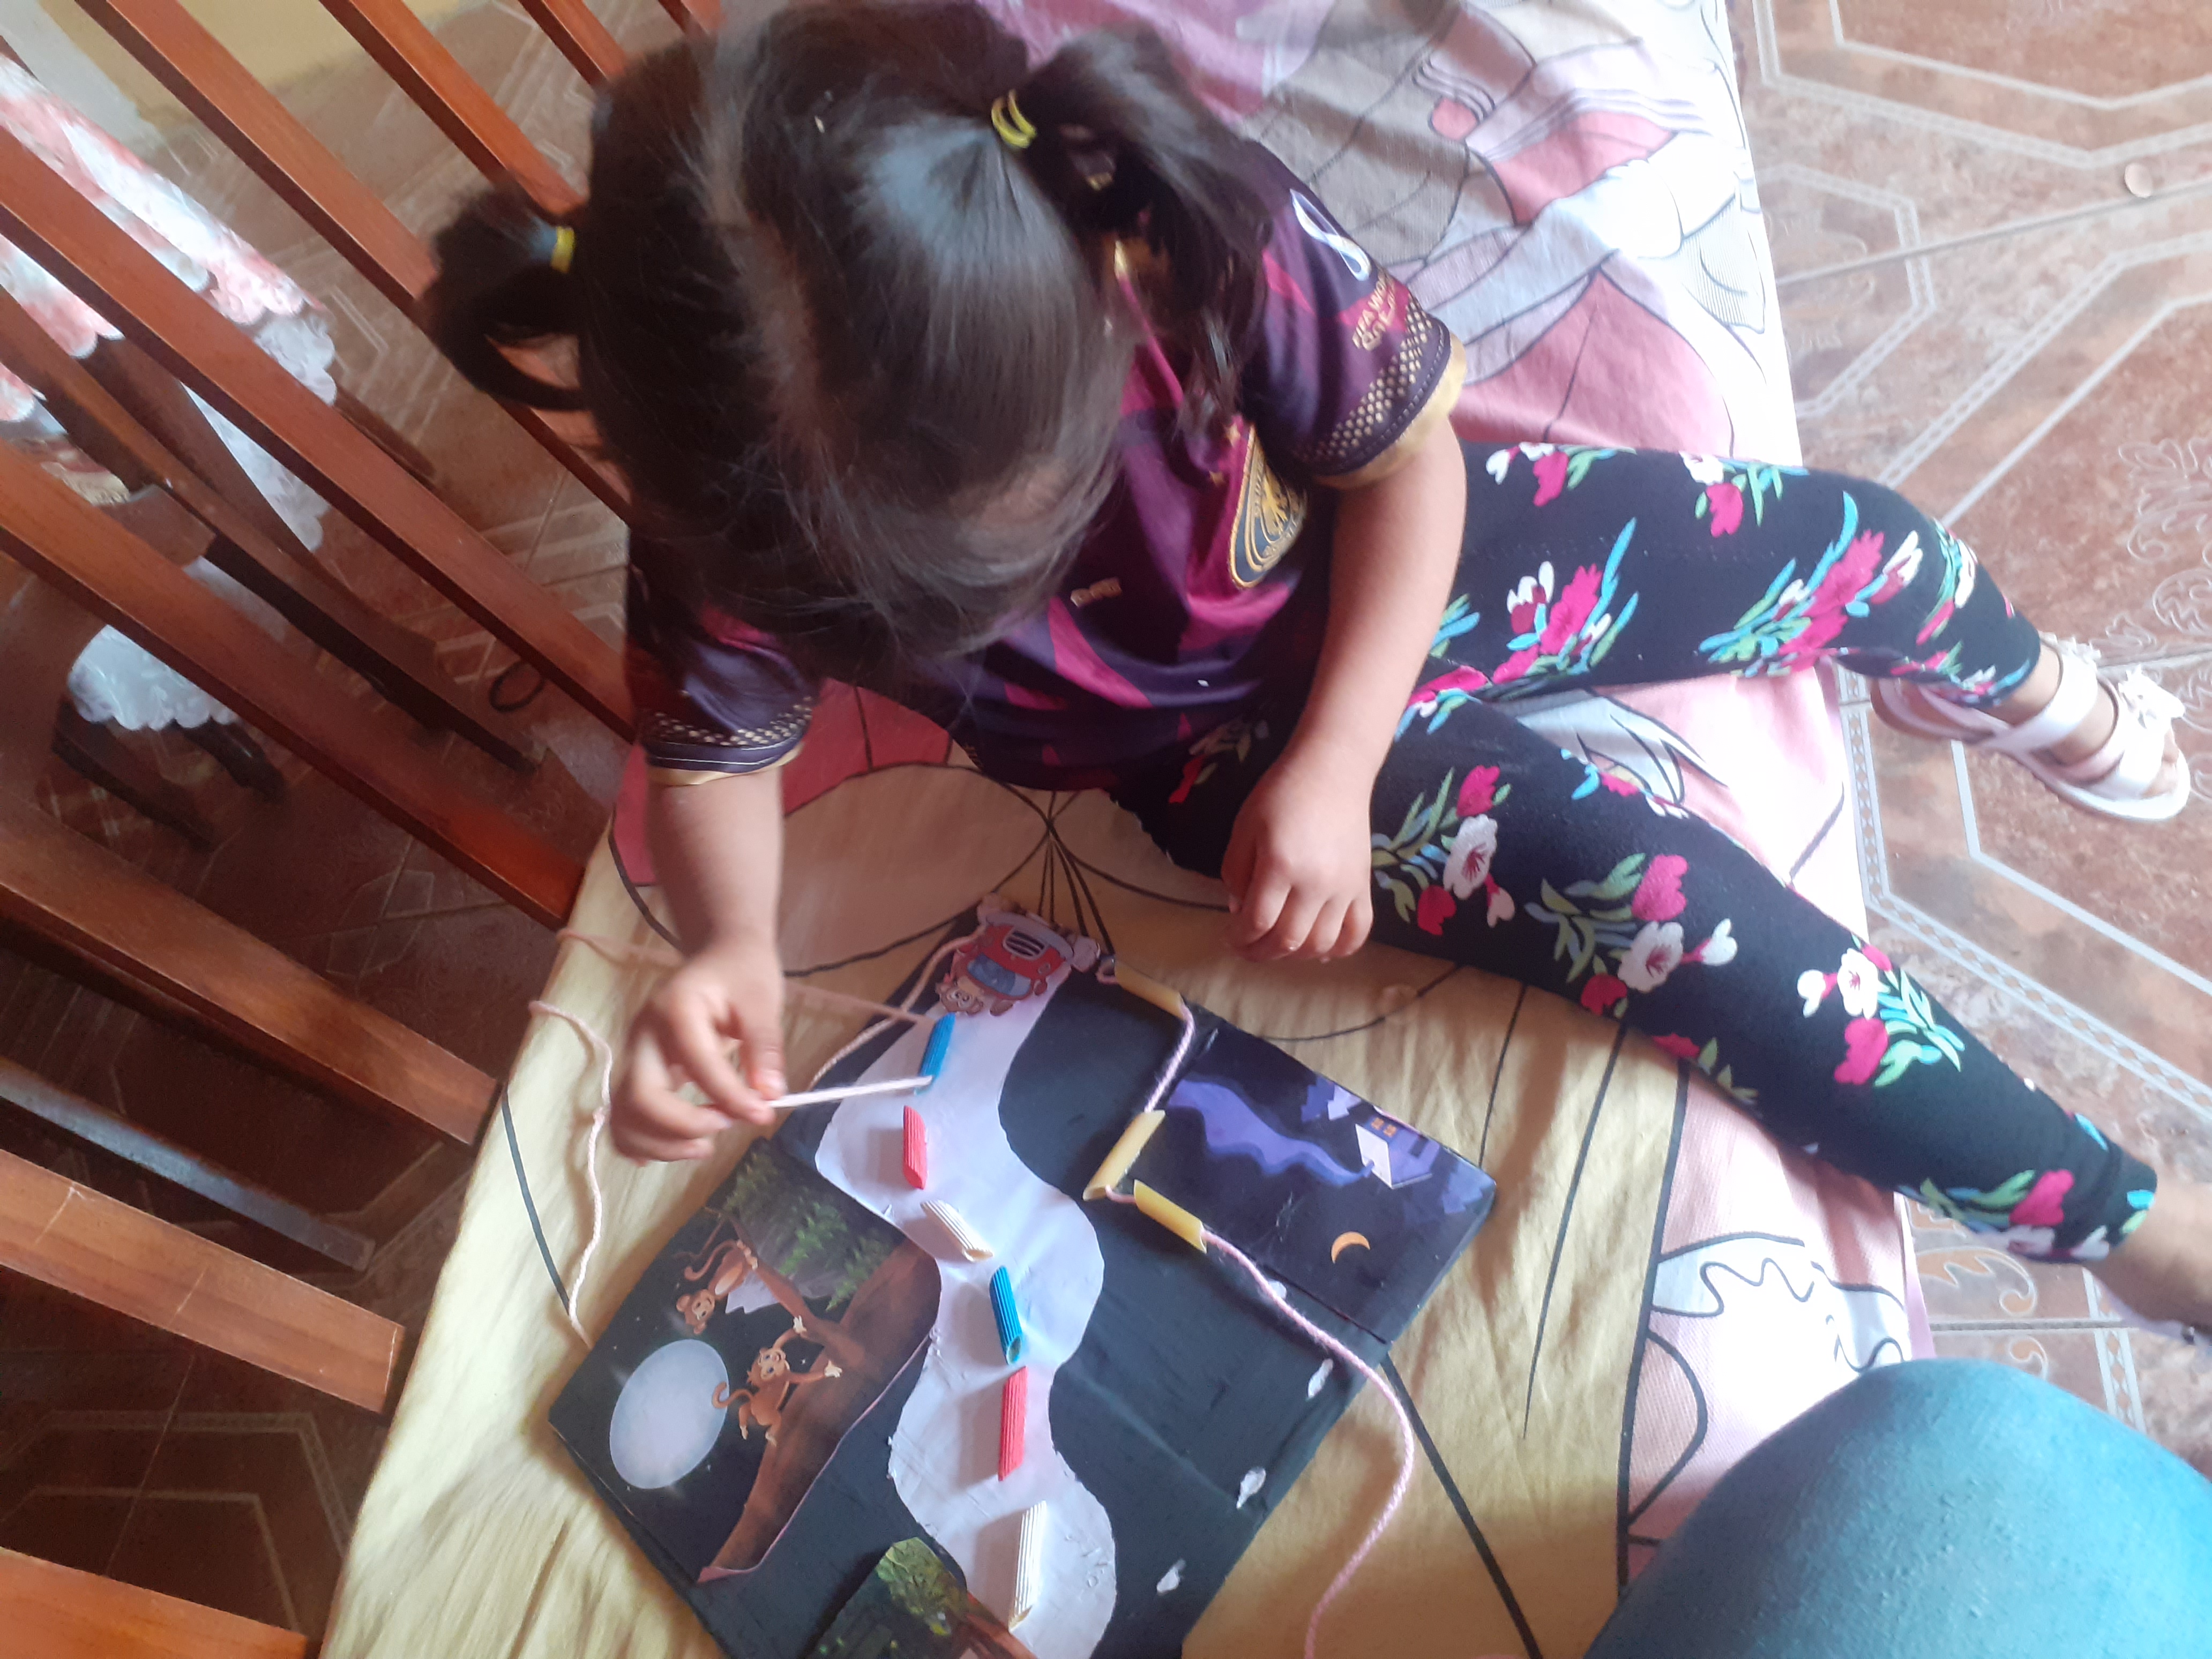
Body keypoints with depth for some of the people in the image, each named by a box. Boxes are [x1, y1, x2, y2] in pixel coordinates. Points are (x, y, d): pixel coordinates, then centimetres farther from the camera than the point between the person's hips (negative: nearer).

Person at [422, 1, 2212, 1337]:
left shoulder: (1193, 228, -31)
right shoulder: (739, 514, -25)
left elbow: (1406, 457, -15)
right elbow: (714, 746, -7)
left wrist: (1329, 767, -22)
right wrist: (729, 945, -29)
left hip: (1383, 567, 2)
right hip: (1222, 745, -1)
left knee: (1865, 544, 1)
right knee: (1686, 922, -15)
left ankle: (2014, 688, 43)